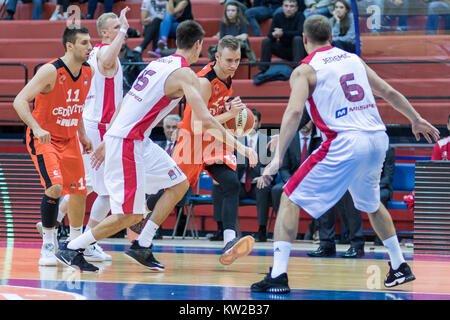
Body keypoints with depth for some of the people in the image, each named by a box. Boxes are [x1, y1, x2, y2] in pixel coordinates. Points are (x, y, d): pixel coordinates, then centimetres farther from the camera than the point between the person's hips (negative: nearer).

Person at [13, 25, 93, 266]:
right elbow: (20, 101, -25)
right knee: (55, 187, -23)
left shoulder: (88, 72, -1)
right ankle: (48, 246, -11)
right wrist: (36, 129, -37)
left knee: (79, 191, 8)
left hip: (69, 139, 7)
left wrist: (82, 135, 14)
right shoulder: (50, 71, -22)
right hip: (43, 138, -7)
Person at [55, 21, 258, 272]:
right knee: (130, 215, -6)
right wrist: (239, 146, -13)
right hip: (127, 143, -10)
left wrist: (108, 141, 26)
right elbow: (205, 121, -18)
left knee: (179, 184, 14)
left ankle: (142, 246, 14)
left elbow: (127, 102, 21)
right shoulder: (184, 74, -11)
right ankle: (72, 249, 2)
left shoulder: (159, 63, 16)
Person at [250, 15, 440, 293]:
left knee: (290, 199, 3)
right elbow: (389, 93, 23)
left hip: (345, 143, -6)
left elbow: (294, 111, -14)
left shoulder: (305, 70, 1)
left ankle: (279, 276, -8)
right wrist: (416, 120, 37)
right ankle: (400, 267, 36)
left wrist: (278, 158, -17)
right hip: (378, 139, 6)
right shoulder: (353, 59, 18)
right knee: (371, 203, 32)